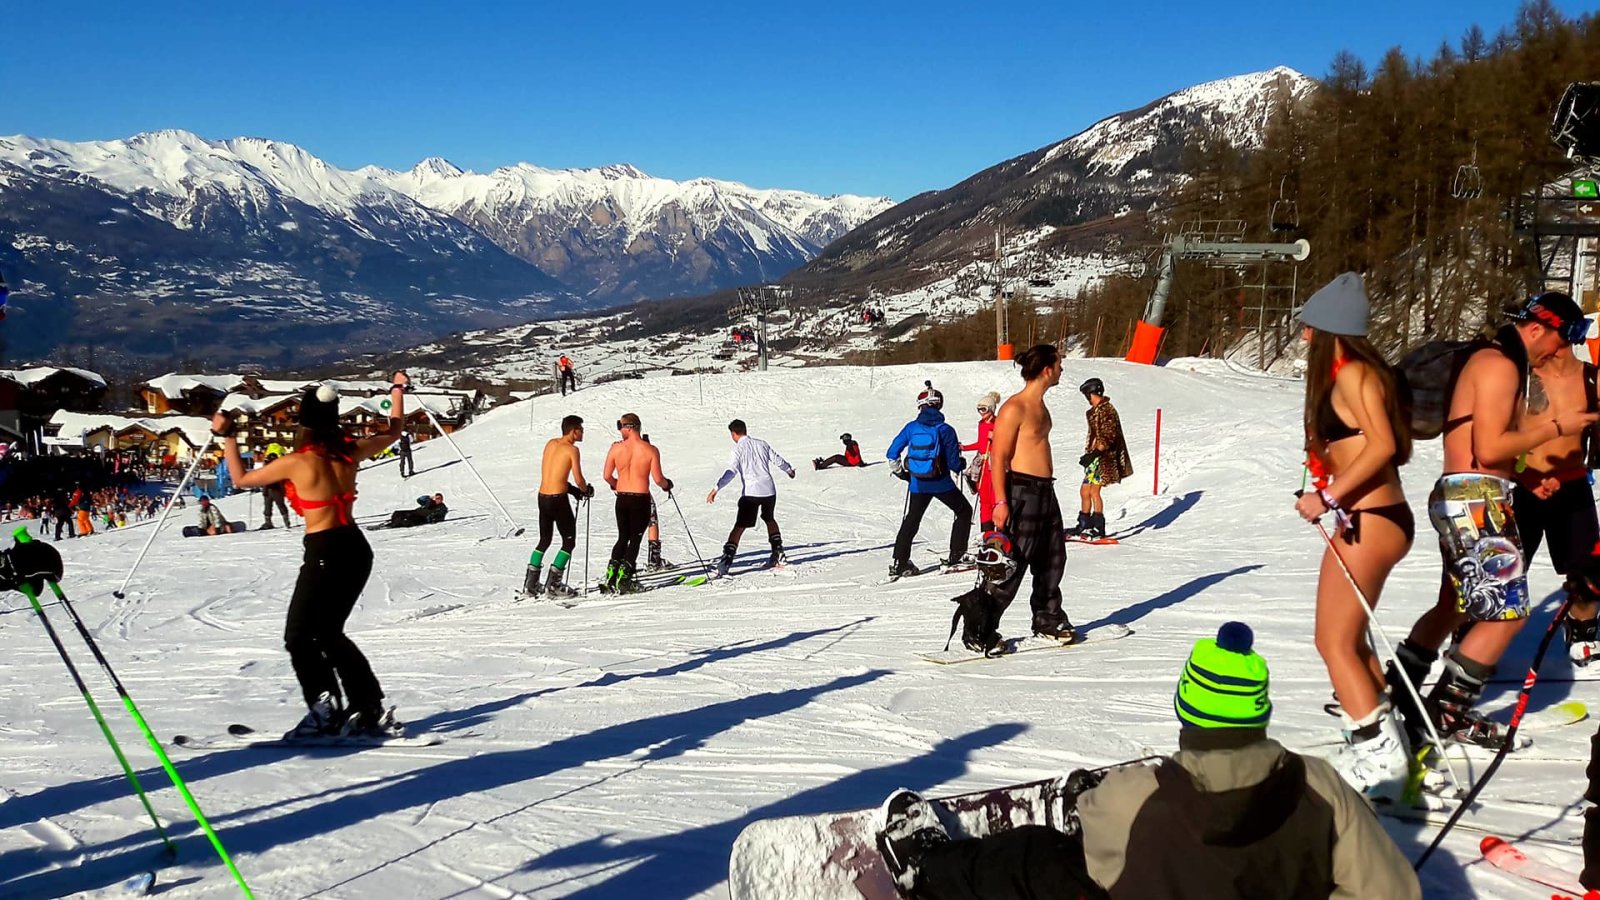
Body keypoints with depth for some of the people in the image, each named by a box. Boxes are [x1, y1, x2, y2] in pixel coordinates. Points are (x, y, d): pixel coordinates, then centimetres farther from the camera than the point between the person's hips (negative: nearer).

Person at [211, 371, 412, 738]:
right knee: (328, 633, 19)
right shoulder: (350, 450, 0)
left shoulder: (296, 462, -14)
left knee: (299, 637, 7)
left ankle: (326, 711, -5)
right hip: (357, 549, 7)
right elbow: (394, 432, 19)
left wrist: (227, 437, 9)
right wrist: (398, 389, 32)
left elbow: (241, 478, 0)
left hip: (324, 554, -7)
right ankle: (370, 711, 18)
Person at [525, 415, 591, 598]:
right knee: (569, 542, 6)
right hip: (558, 499, -7)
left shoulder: (550, 443, 11)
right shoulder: (572, 449, -9)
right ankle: (553, 583, 0)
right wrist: (587, 490, 10)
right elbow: (579, 480, -12)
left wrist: (573, 490, 18)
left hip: (542, 497, 7)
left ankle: (531, 583, 15)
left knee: (544, 541, 19)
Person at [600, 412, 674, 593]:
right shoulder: (650, 450, -10)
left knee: (623, 537, 18)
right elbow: (658, 478, -12)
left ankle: (611, 578, 11)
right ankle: (624, 579, 0)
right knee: (635, 539, 6)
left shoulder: (616, 448, -5)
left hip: (622, 499, 3)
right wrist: (667, 484, 10)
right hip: (641, 499, -3)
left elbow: (607, 475, 0)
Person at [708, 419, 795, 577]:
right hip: (769, 490, 5)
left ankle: (726, 561, -15)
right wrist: (789, 470, 41)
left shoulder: (738, 449, -3)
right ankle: (778, 553, 28)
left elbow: (731, 472, -16)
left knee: (739, 527, -5)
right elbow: (778, 460, 21)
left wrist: (716, 489, -20)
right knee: (769, 519, 29)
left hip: (751, 492, -5)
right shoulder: (761, 444, 12)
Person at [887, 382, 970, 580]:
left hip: (918, 484, 3)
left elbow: (892, 454, 0)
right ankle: (956, 555, 14)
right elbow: (954, 463, -9)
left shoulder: (911, 427, -3)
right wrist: (961, 464, 14)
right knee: (964, 511, 18)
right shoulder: (945, 430, -11)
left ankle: (899, 562, 10)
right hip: (941, 484, -3)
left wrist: (900, 472, 17)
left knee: (911, 520, 17)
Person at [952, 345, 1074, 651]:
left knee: (1053, 559, 17)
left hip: (1045, 491, 10)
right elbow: (998, 457, -17)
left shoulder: (1040, 405, 14)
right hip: (1021, 492, -9)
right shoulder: (1014, 408, -15)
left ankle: (1048, 621, 34)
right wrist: (1001, 501, -22)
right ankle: (977, 631, 0)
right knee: (1012, 565, -8)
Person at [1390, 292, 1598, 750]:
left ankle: (1396, 693, 25)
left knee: (1454, 604, 19)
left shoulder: (1489, 360, 18)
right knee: (1508, 612, -7)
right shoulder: (1500, 365, -13)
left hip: (1462, 499, 11)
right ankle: (1444, 716, -4)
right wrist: (1555, 427, -12)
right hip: (1476, 500, -11)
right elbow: (1489, 449, -20)